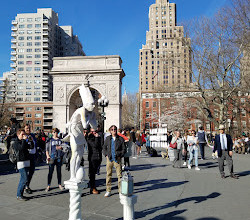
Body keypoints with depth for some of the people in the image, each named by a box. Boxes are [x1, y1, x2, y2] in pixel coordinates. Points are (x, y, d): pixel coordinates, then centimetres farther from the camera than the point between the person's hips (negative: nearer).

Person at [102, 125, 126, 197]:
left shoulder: (120, 139, 2)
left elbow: (124, 149, 6)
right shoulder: (108, 138, 8)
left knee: (119, 174, -1)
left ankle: (121, 190, 9)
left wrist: (120, 156, -5)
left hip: (117, 159, -2)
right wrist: (106, 155, 5)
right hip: (109, 159, 2)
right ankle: (108, 191, 14)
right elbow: (104, 147, 17)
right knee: (108, 174, 5)